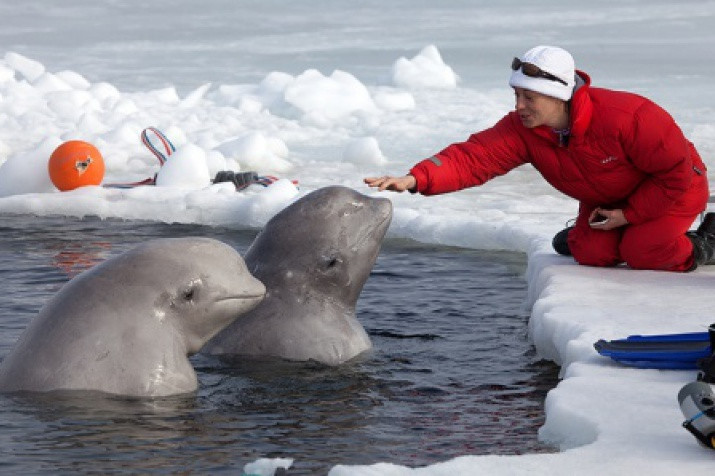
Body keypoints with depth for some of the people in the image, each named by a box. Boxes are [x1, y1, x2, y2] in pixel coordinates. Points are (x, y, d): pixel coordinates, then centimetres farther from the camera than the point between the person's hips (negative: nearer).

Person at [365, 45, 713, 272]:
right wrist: (416, 179, -52)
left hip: (675, 189, -5)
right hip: (605, 200, 5)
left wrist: (629, 214, -22)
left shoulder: (625, 117, -38)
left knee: (643, 252, -24)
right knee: (592, 253, -16)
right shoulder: (522, 129, -23)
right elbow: (473, 157, -36)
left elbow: (676, 171, -28)